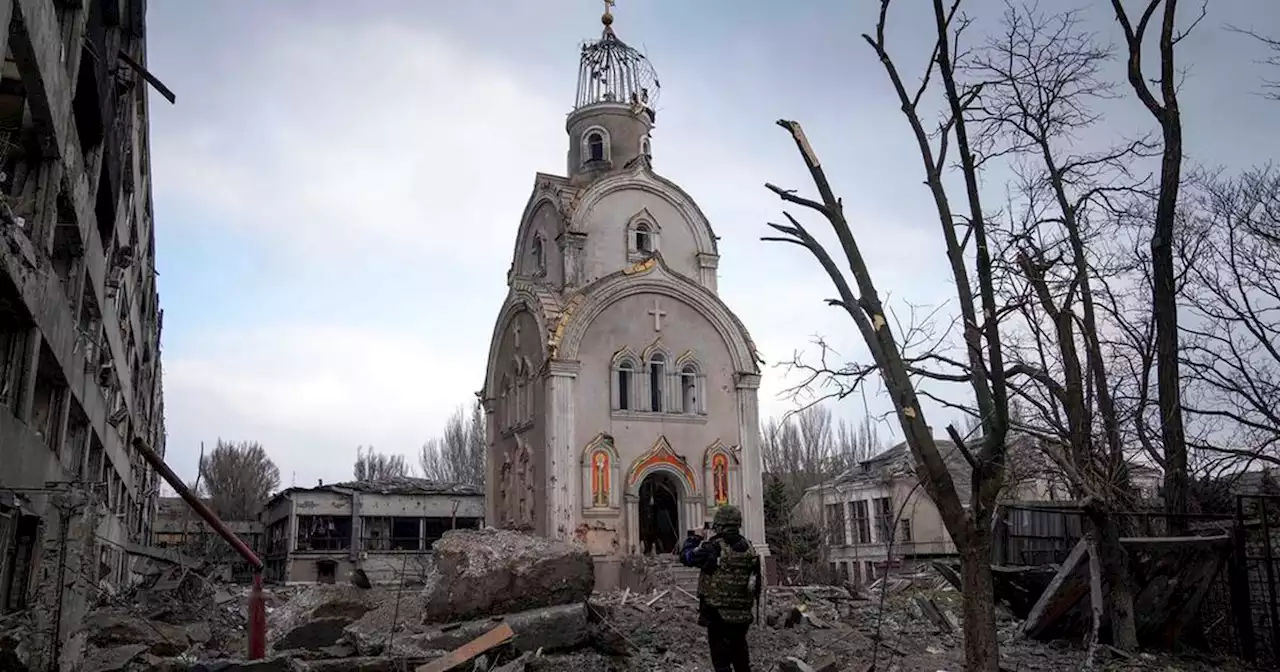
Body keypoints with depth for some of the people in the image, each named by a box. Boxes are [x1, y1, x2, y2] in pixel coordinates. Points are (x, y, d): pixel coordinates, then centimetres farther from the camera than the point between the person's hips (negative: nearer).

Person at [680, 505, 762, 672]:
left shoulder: (713, 547, -16)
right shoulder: (748, 547, 2)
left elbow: (686, 556, -4)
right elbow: (756, 577, 12)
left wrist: (692, 538, 12)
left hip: (718, 613, -6)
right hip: (743, 613, 6)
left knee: (721, 658, 2)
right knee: (740, 654, 21)